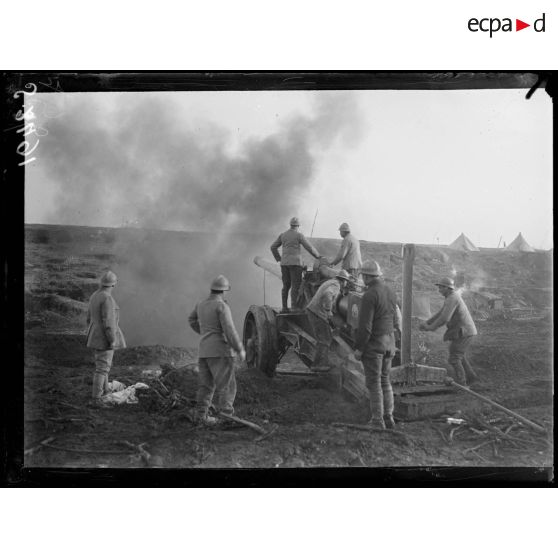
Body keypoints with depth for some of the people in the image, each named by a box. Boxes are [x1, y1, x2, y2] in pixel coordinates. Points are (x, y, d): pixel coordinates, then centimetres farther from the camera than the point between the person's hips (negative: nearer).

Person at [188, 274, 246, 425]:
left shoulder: (202, 304, 11)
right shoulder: (222, 306, -12)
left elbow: (192, 320, 30)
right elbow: (229, 330, -18)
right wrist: (240, 349, -10)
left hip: (204, 351, 7)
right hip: (220, 351, -7)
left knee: (206, 385, 12)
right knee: (226, 386, -5)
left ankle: (201, 414, 9)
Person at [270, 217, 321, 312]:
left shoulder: (283, 235, 11)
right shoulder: (299, 235, -5)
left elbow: (273, 247, 16)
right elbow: (309, 248, -4)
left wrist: (278, 258, 24)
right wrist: (318, 256, 11)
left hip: (284, 263, 6)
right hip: (295, 263, -6)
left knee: (286, 285, 8)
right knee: (296, 285, -5)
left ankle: (284, 307, 6)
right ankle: (294, 307, -12)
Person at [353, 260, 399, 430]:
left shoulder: (369, 295, -18)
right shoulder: (390, 292, 8)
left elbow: (365, 325, -20)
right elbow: (394, 321, 13)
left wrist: (358, 348, -13)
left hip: (373, 344, -8)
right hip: (389, 342, 8)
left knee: (374, 383, -1)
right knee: (385, 380, 16)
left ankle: (377, 421, 2)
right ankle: (388, 418, 20)